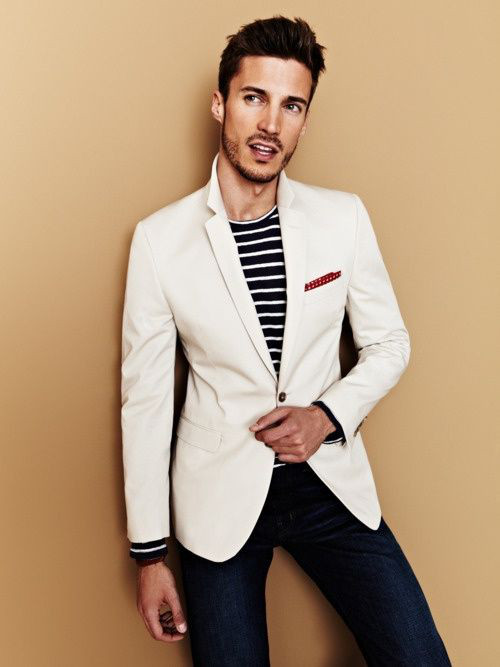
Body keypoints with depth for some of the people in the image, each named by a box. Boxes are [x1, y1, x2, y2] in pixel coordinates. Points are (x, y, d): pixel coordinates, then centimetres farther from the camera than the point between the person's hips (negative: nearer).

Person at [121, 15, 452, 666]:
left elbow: (389, 343, 7)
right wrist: (149, 554, -1)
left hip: (331, 482, 2)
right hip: (220, 496, -1)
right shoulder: (160, 236, -8)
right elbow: (145, 397, -4)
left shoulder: (344, 216, -3)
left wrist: (328, 415, -13)